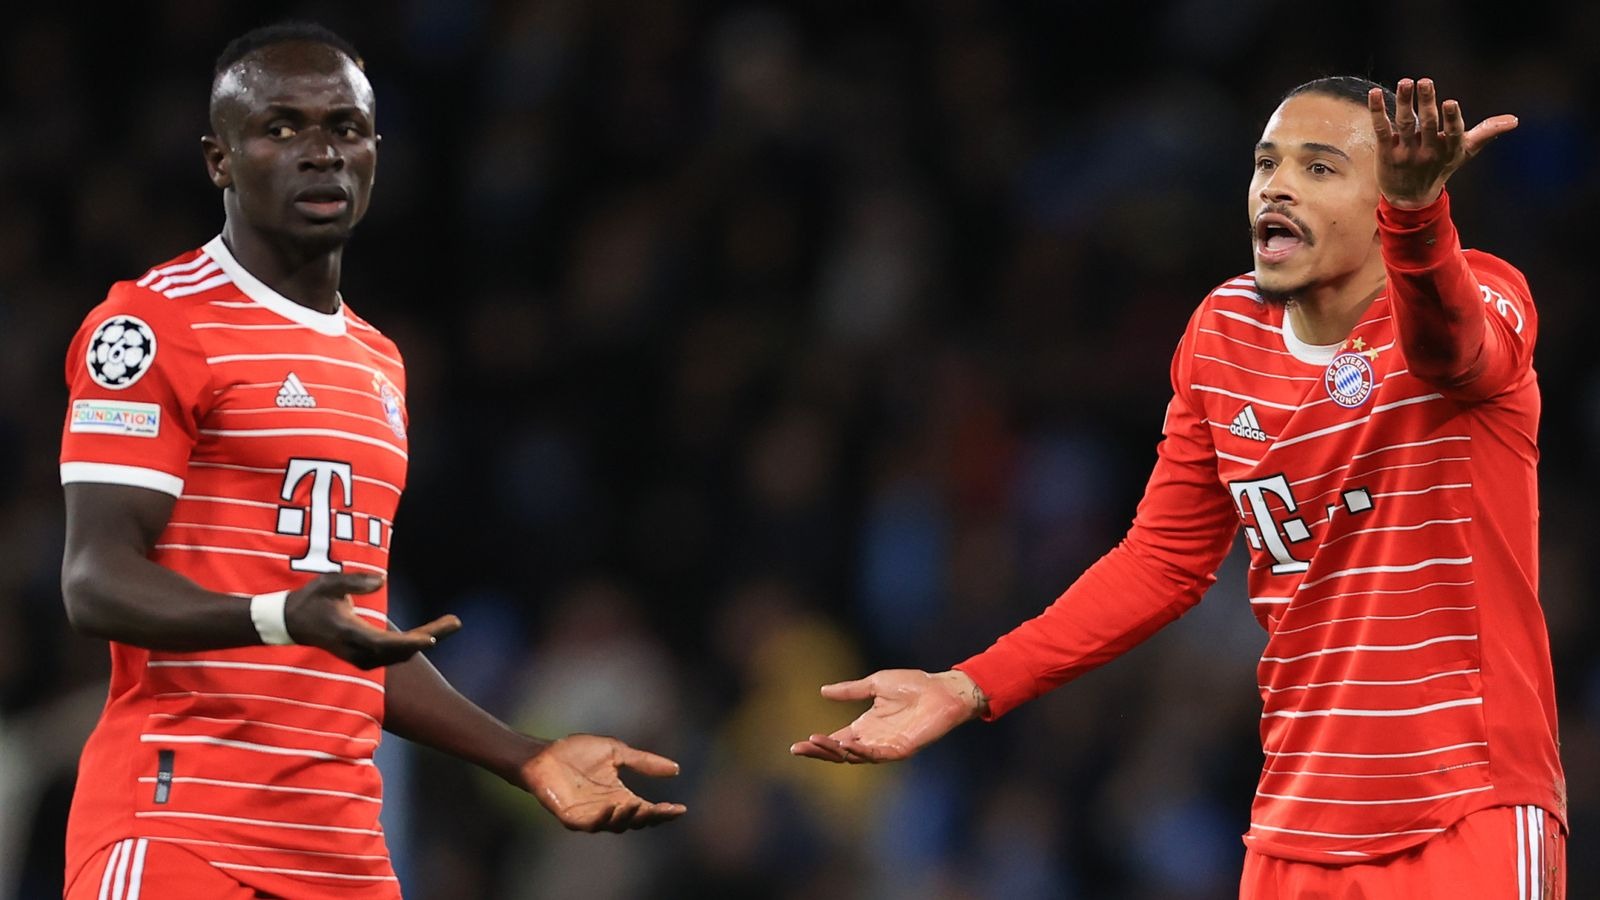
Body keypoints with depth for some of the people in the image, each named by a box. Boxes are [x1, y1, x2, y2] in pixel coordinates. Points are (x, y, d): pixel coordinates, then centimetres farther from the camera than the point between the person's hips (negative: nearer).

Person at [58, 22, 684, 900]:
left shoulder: (376, 365, 21)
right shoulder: (158, 325, -5)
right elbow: (96, 581, -14)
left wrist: (526, 759, 18)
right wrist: (286, 618, -29)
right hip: (176, 828, -7)